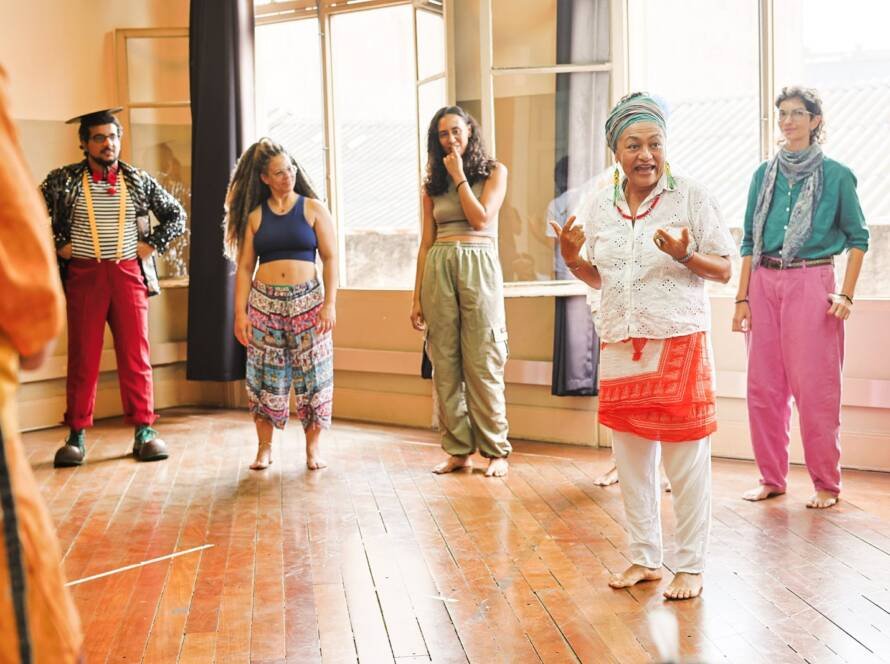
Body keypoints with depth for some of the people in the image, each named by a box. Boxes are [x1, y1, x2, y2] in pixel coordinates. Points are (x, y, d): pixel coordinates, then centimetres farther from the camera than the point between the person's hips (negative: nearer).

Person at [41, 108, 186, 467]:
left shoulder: (140, 181, 6)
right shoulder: (63, 180, 1)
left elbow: (176, 215, 13)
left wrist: (151, 245, 3)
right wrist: (58, 246, -2)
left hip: (129, 273, 1)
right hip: (83, 275, -1)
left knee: (136, 355, 2)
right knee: (82, 357, 3)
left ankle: (144, 431, 10)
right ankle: (76, 436, 10)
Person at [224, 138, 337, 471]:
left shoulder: (313, 209, 3)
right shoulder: (254, 216, 7)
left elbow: (330, 257, 0)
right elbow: (244, 267, 6)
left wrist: (330, 303, -8)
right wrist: (240, 313, 0)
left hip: (307, 300, -1)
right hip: (264, 302, 1)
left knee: (312, 374, 1)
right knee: (265, 376, 4)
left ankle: (313, 447, 11)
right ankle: (264, 448, 15)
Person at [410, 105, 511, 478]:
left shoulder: (494, 172, 6)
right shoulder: (432, 183, 14)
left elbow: (481, 218, -9)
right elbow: (426, 242, 12)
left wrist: (458, 175, -3)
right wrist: (417, 297, 8)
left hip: (478, 267, -3)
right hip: (438, 269, 4)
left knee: (482, 363, -5)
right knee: (445, 365, 3)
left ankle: (495, 450, 4)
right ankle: (458, 450, 11)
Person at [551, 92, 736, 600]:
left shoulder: (691, 198, -5)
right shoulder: (599, 209, 8)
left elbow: (725, 269, -3)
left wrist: (684, 255, -22)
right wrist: (572, 259, -2)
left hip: (679, 343, -5)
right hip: (621, 345, 5)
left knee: (686, 461, 0)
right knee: (632, 458, 11)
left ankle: (692, 567, 14)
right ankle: (645, 558, 25)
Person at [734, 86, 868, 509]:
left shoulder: (836, 175, 0)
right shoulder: (765, 174, 11)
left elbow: (857, 237, 3)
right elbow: (750, 240, 12)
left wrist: (846, 295, -6)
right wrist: (742, 297, 6)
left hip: (811, 283, -4)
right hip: (765, 284, 4)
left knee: (815, 388, -3)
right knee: (764, 387, 6)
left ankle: (826, 484, 9)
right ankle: (771, 478, 17)